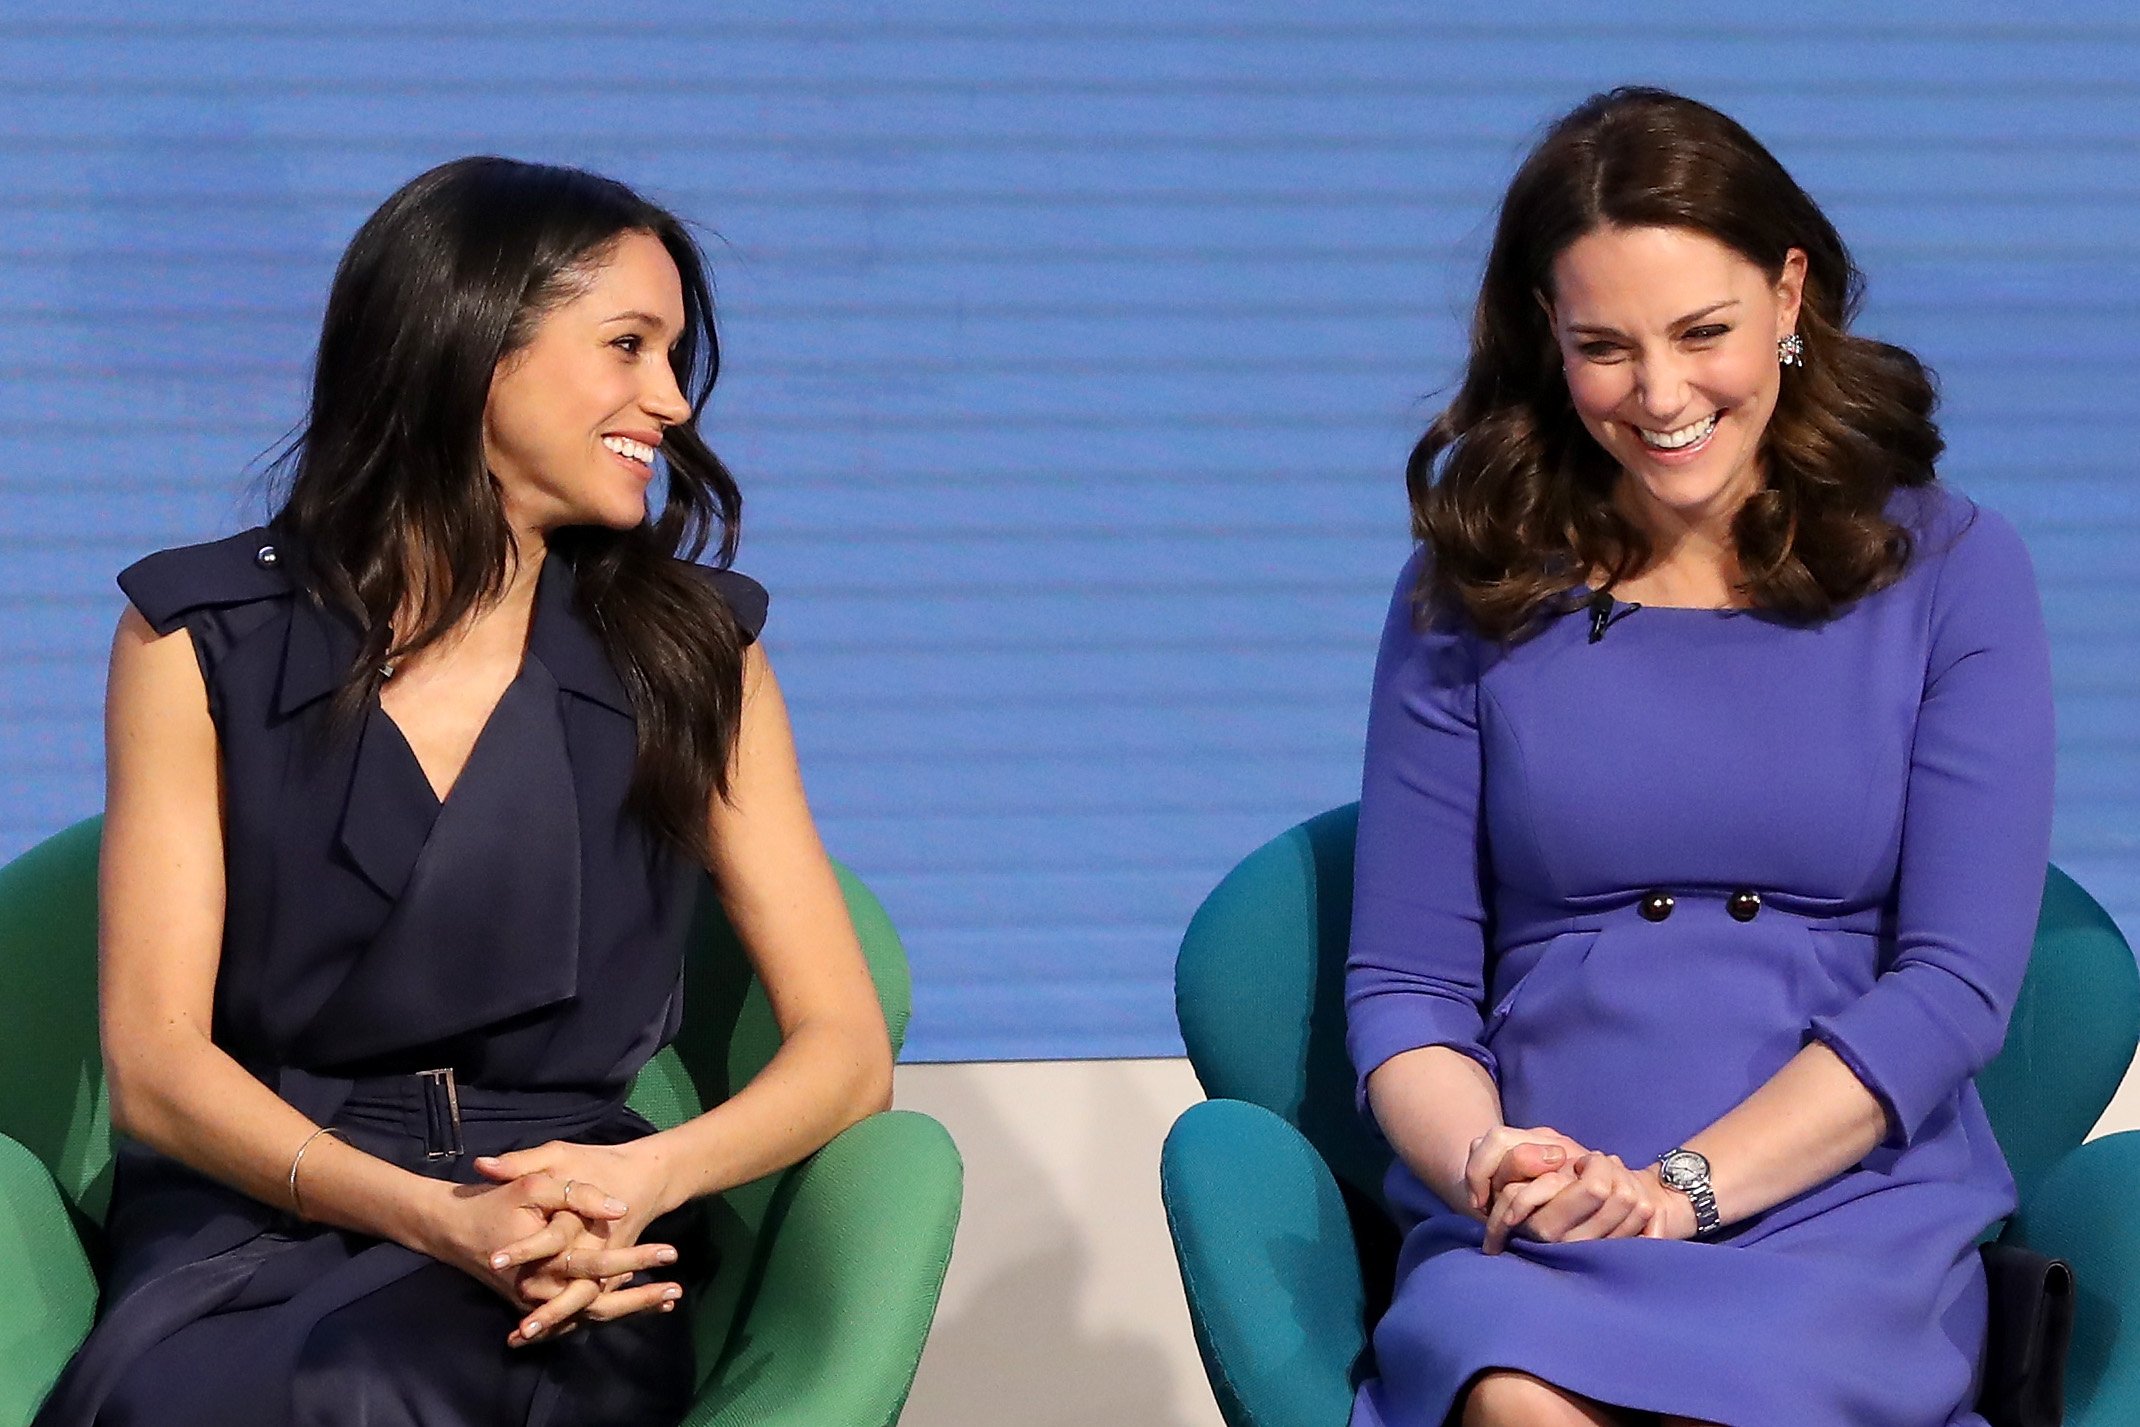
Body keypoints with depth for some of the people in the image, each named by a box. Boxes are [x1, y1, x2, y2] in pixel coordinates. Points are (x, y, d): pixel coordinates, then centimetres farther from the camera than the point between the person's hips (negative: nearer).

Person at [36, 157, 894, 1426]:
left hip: (564, 1265, 0)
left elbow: (845, 1049, 6)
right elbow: (155, 1060, -1)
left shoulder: (693, 655, 10)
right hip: (251, 1222, 0)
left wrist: (648, 1177, -17)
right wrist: (436, 1217, -19)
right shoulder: (204, 642, 5)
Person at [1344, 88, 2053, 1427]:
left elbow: (1956, 985, -1)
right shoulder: (1471, 592, 11)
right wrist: (1485, 1162, -14)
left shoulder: (1951, 573, 7)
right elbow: (1404, 981, 8)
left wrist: (1680, 1188, -13)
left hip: (1846, 1216, -1)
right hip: (1527, 1244, 1)